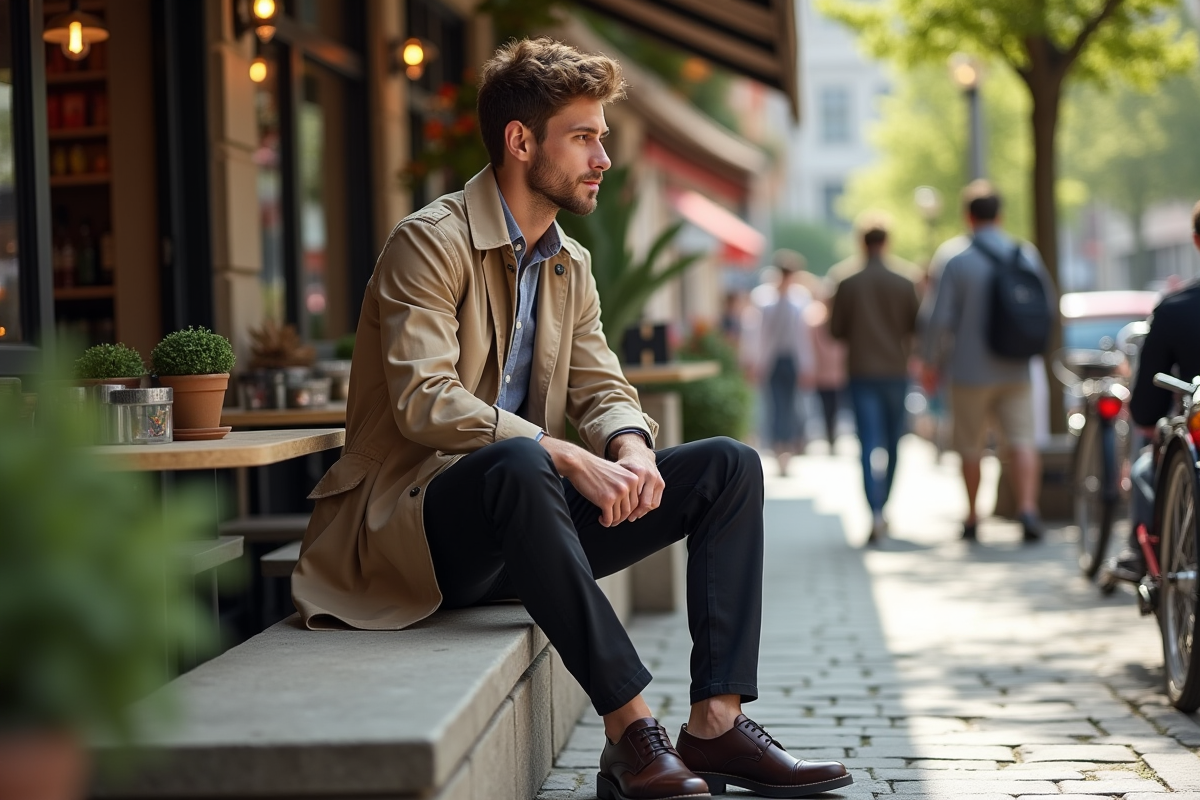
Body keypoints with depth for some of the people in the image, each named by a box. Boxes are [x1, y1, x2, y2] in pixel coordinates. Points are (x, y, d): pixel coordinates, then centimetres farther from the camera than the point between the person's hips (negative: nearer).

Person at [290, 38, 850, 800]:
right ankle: (631, 731, -36)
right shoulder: (430, 243, -11)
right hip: (412, 526, -8)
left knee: (729, 466, -4)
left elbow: (602, 388, 11)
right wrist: (569, 459, -30)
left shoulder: (570, 264, 15)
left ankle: (716, 722, -13)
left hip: (522, 525, 8)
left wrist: (630, 446, -14)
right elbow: (425, 402, -22)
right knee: (518, 464, -41)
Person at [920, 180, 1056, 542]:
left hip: (971, 369, -2)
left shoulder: (952, 256, -9)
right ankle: (1027, 507, -19)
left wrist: (931, 363, 0)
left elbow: (938, 316, -12)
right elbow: (1049, 304, 13)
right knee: (1022, 440, -2)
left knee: (970, 445, 10)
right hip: (1016, 369, 2)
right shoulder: (1027, 254, 4)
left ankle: (972, 516, 19)